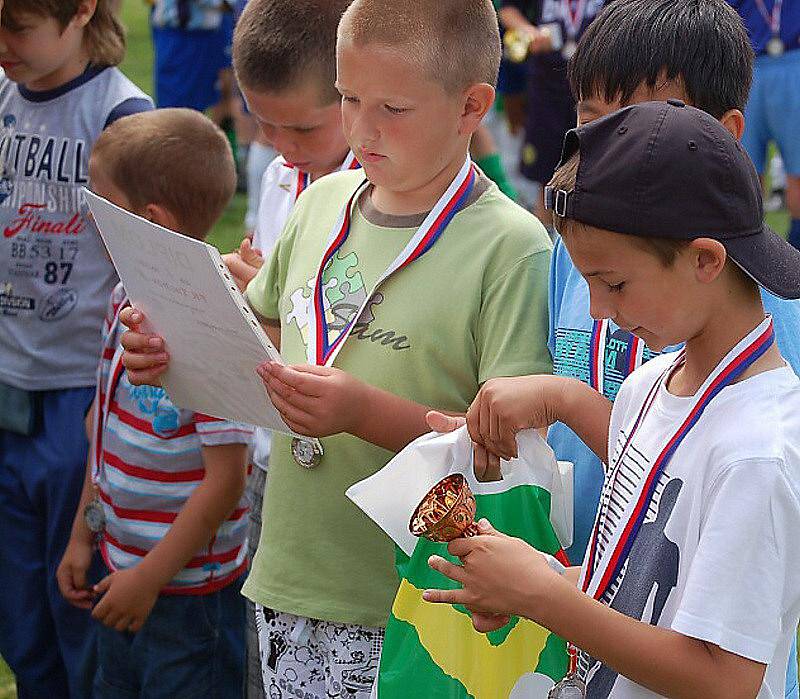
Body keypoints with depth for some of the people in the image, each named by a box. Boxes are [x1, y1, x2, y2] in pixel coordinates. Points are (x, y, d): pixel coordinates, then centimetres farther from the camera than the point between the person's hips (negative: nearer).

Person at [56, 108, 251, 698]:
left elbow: (226, 478, -22)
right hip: (123, 572, 8)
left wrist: (150, 577, -17)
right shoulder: (127, 301, 4)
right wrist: (84, 533, 16)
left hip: (190, 590, -8)